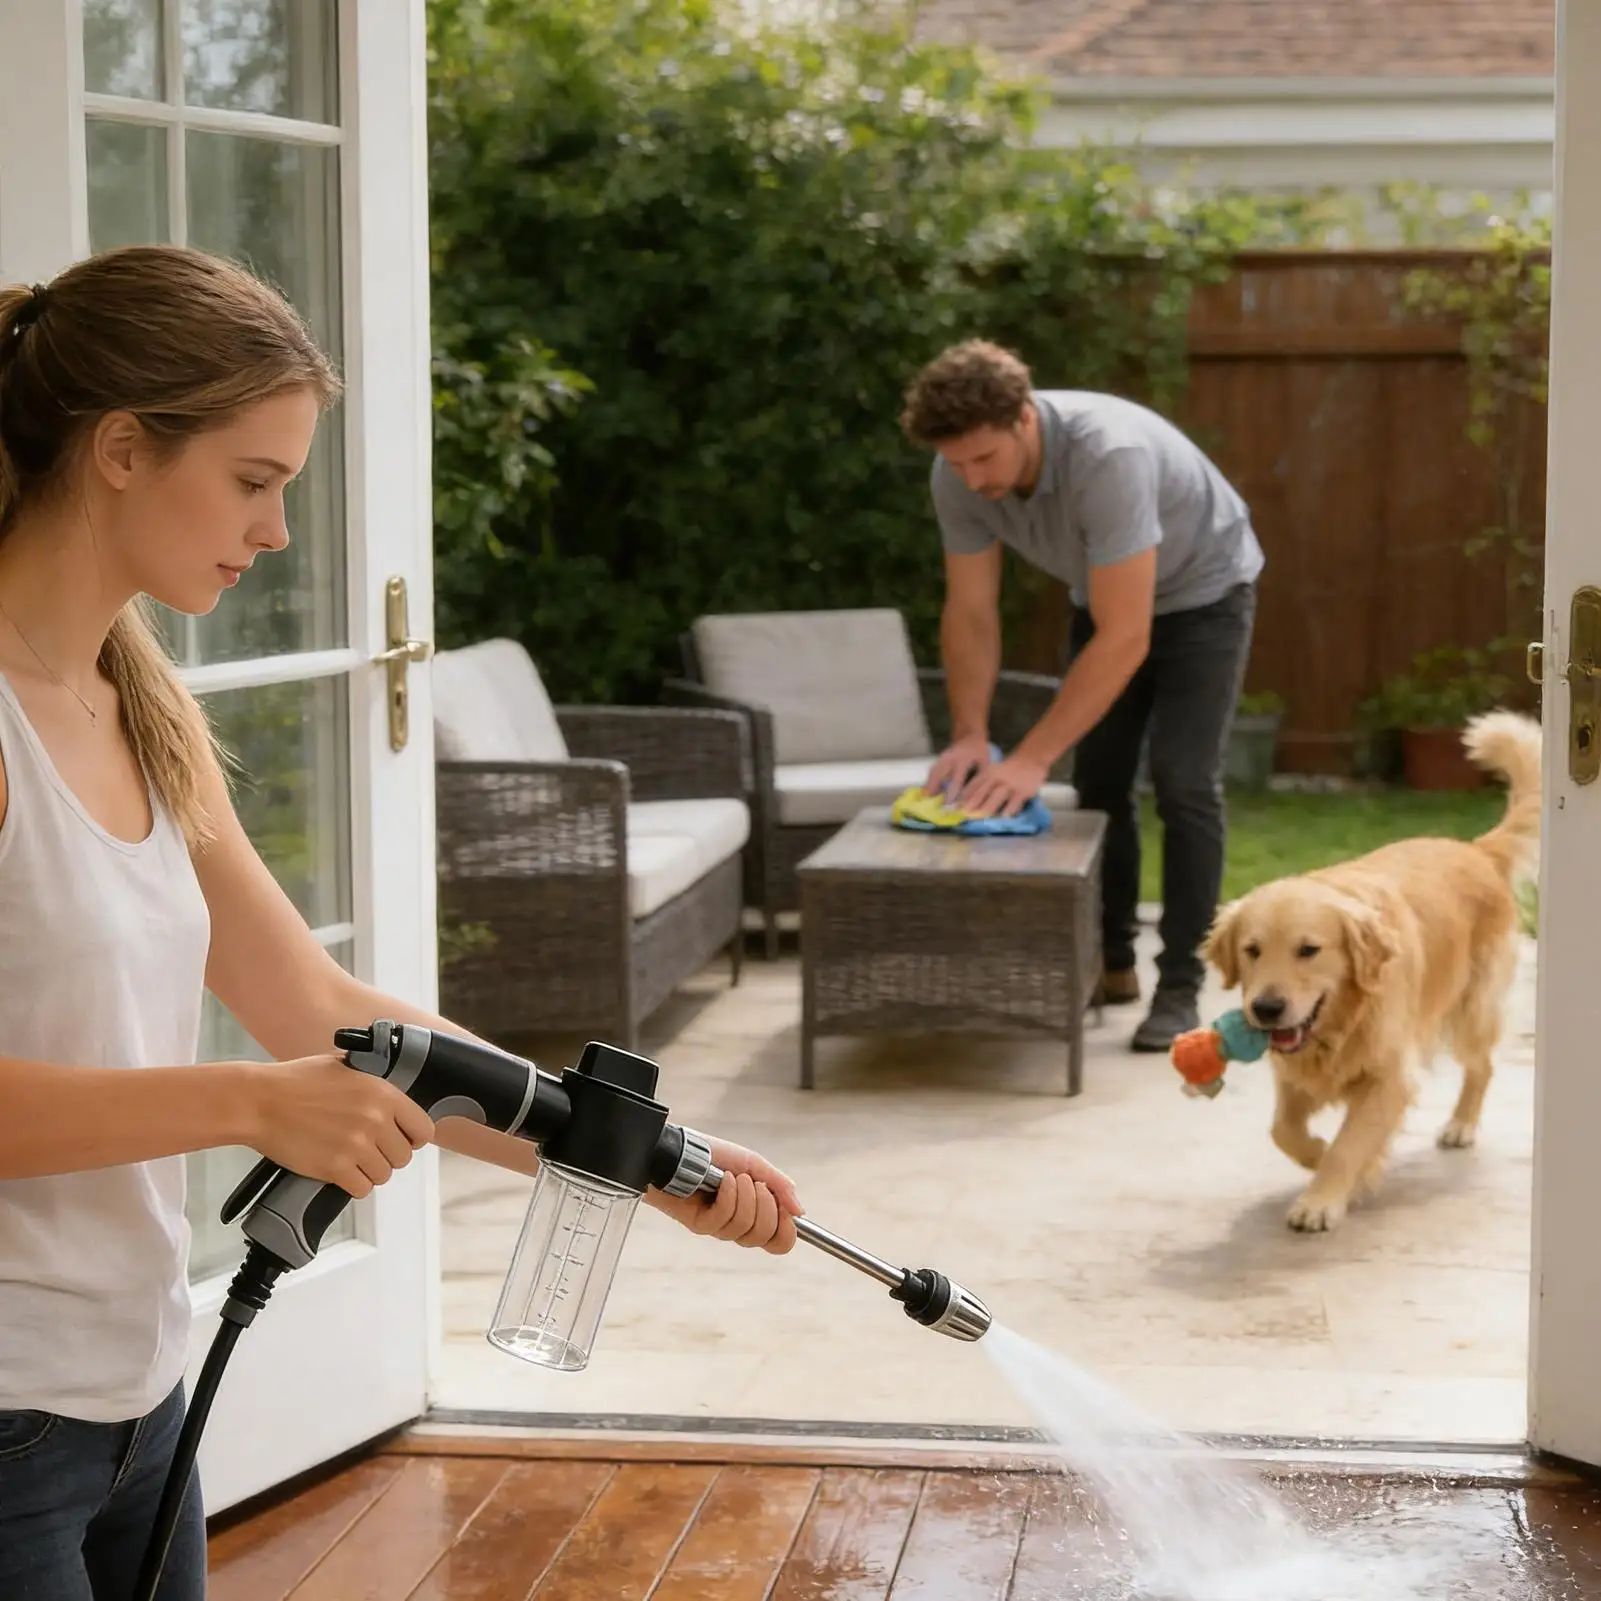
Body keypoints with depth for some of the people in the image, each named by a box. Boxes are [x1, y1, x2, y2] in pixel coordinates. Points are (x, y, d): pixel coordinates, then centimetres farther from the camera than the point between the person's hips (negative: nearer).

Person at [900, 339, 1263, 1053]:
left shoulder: (1108, 455, -42)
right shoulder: (958, 476, -24)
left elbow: (1125, 638, -42)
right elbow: (970, 612, -13)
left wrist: (1032, 759, -42)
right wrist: (969, 736, -25)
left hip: (1201, 591, -6)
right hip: (1106, 596, 6)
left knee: (1182, 781, -13)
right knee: (1098, 778, 4)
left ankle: (1180, 987, -7)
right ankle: (1111, 962, 19)